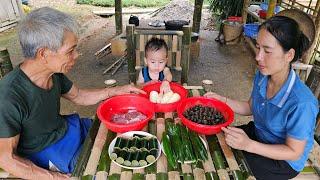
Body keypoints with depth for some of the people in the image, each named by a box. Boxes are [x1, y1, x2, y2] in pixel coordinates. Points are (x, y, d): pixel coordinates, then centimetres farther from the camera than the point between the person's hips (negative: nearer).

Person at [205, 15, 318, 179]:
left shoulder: (301, 103, -34)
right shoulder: (262, 76, -14)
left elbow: (294, 152, -22)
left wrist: (248, 145, -34)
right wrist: (223, 100, -12)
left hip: (283, 160, -5)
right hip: (258, 134, 6)